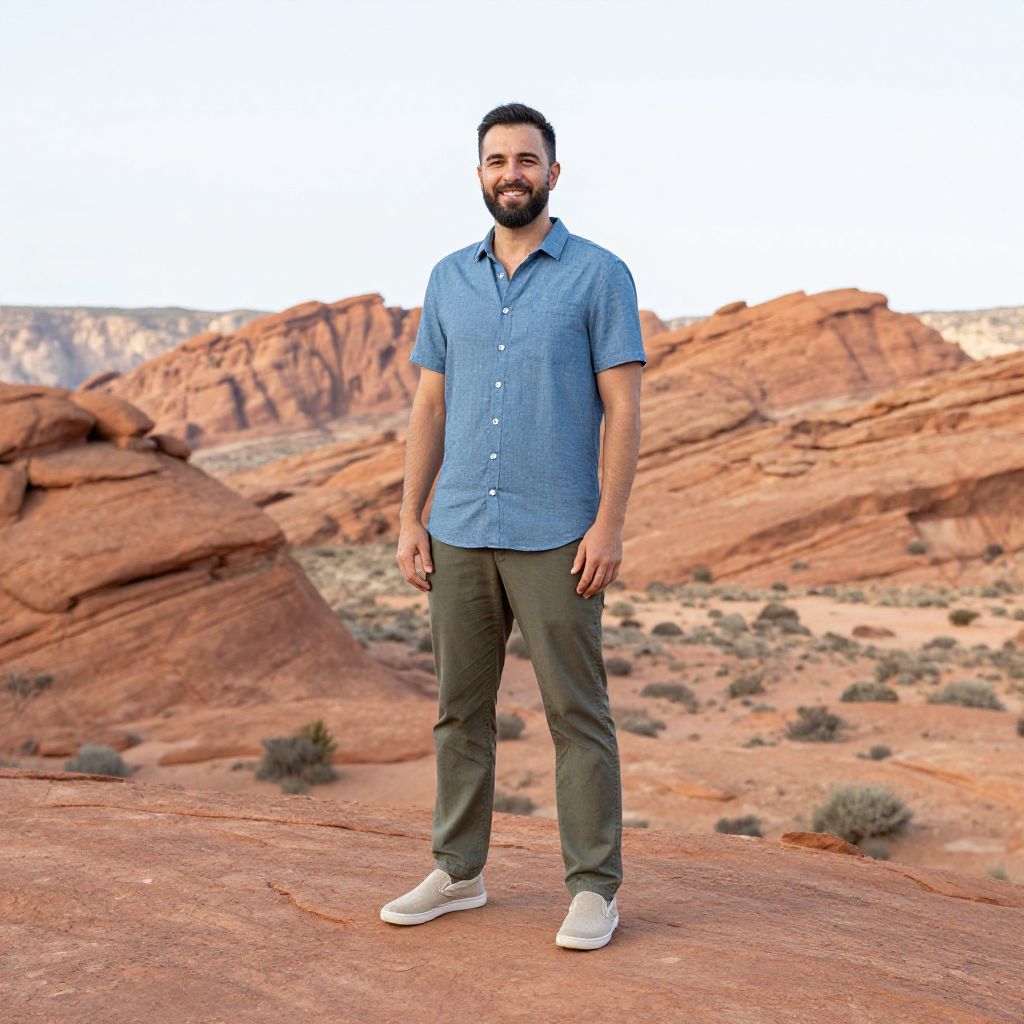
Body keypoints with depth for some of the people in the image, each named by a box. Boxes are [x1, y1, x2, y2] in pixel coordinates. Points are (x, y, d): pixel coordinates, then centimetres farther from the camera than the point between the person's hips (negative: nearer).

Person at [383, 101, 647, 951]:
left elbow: (624, 409, -7)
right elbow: (430, 407, 12)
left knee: (577, 713, 1)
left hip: (556, 538, -5)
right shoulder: (450, 279, 11)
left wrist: (609, 525, -14)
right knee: (461, 708, 11)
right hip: (461, 535, 5)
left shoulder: (599, 275, -3)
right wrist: (410, 520, 6)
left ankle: (595, 889, 11)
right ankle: (458, 873, 24)